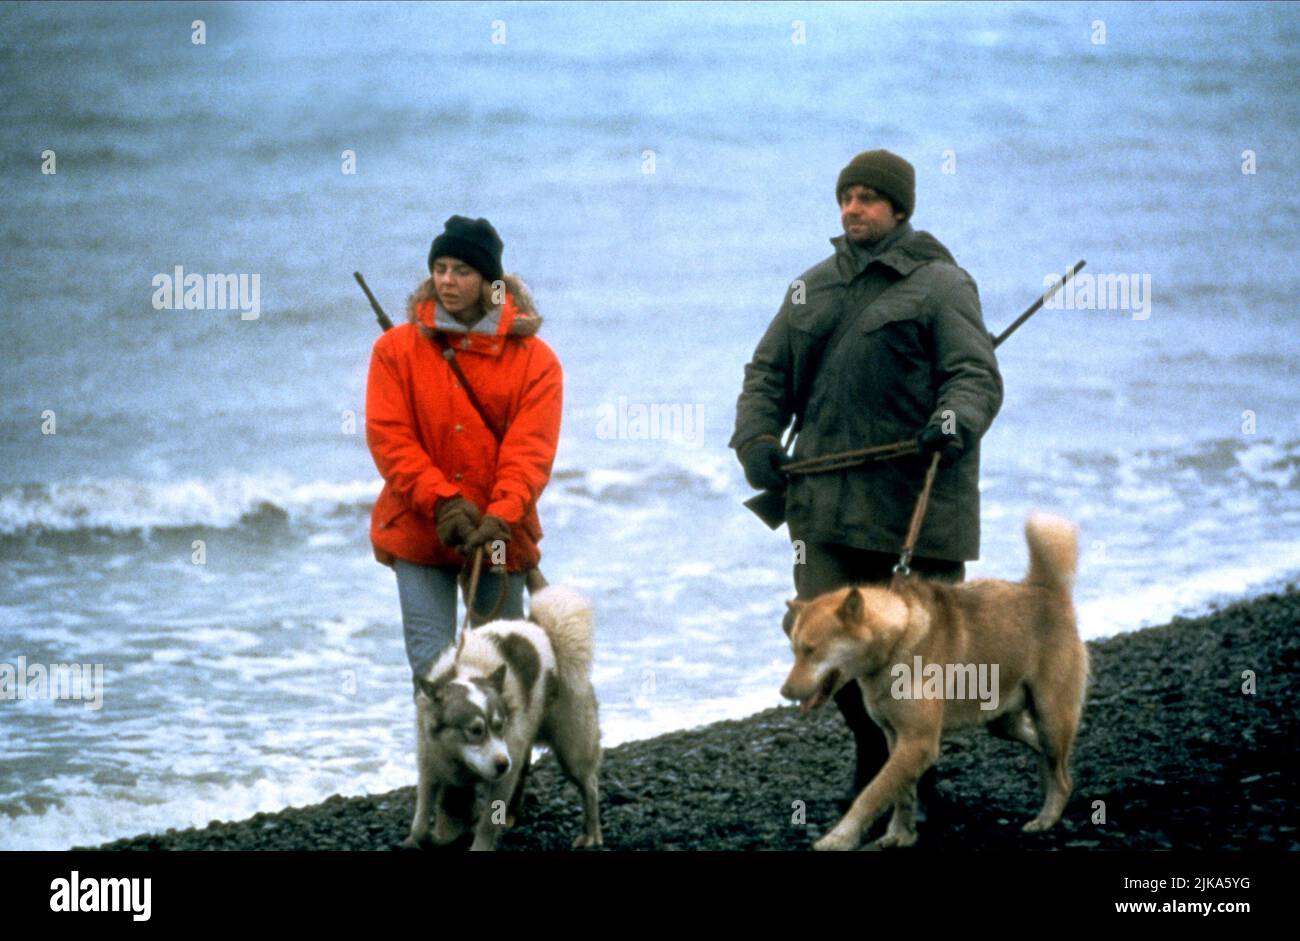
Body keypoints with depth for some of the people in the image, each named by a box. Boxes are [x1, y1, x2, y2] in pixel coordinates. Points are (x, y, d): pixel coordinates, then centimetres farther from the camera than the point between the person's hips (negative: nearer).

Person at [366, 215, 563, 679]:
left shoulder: (535, 358, 1)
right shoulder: (396, 349, 3)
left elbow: (531, 450, -6)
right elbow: (388, 437, -4)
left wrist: (500, 518, -22)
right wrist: (443, 502, -17)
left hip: (500, 536, 0)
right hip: (419, 535, 0)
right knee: (431, 660, -5)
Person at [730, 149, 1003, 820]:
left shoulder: (939, 284, 0)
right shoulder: (812, 289, 17)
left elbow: (977, 375, -9)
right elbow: (768, 373, 21)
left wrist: (955, 420, -30)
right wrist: (755, 437, 3)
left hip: (915, 505, -5)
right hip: (824, 502, 5)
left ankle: (917, 766, 15)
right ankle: (873, 750, 23)